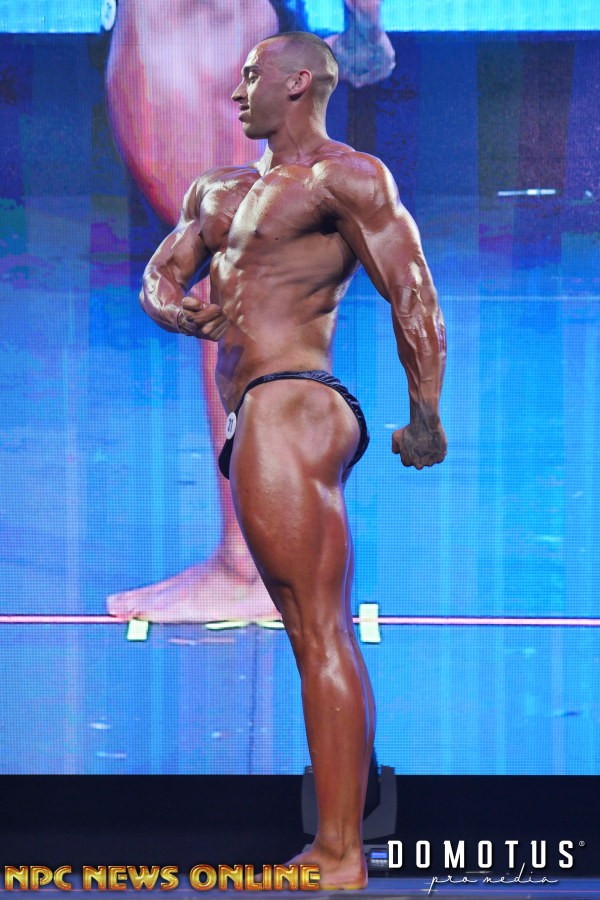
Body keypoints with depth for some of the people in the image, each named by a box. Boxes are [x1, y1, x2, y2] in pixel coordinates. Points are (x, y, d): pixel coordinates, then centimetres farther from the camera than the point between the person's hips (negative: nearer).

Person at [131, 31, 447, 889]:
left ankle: (342, 863, -15)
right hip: (255, 421, 9)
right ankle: (333, 842, 16)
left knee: (322, 637, -13)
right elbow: (158, 275, 17)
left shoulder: (346, 176, -3)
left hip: (290, 407, -9)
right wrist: (180, 311, -7)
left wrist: (427, 421, -11)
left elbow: (414, 294, -8)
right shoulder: (218, 190, 23)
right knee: (315, 636, 11)